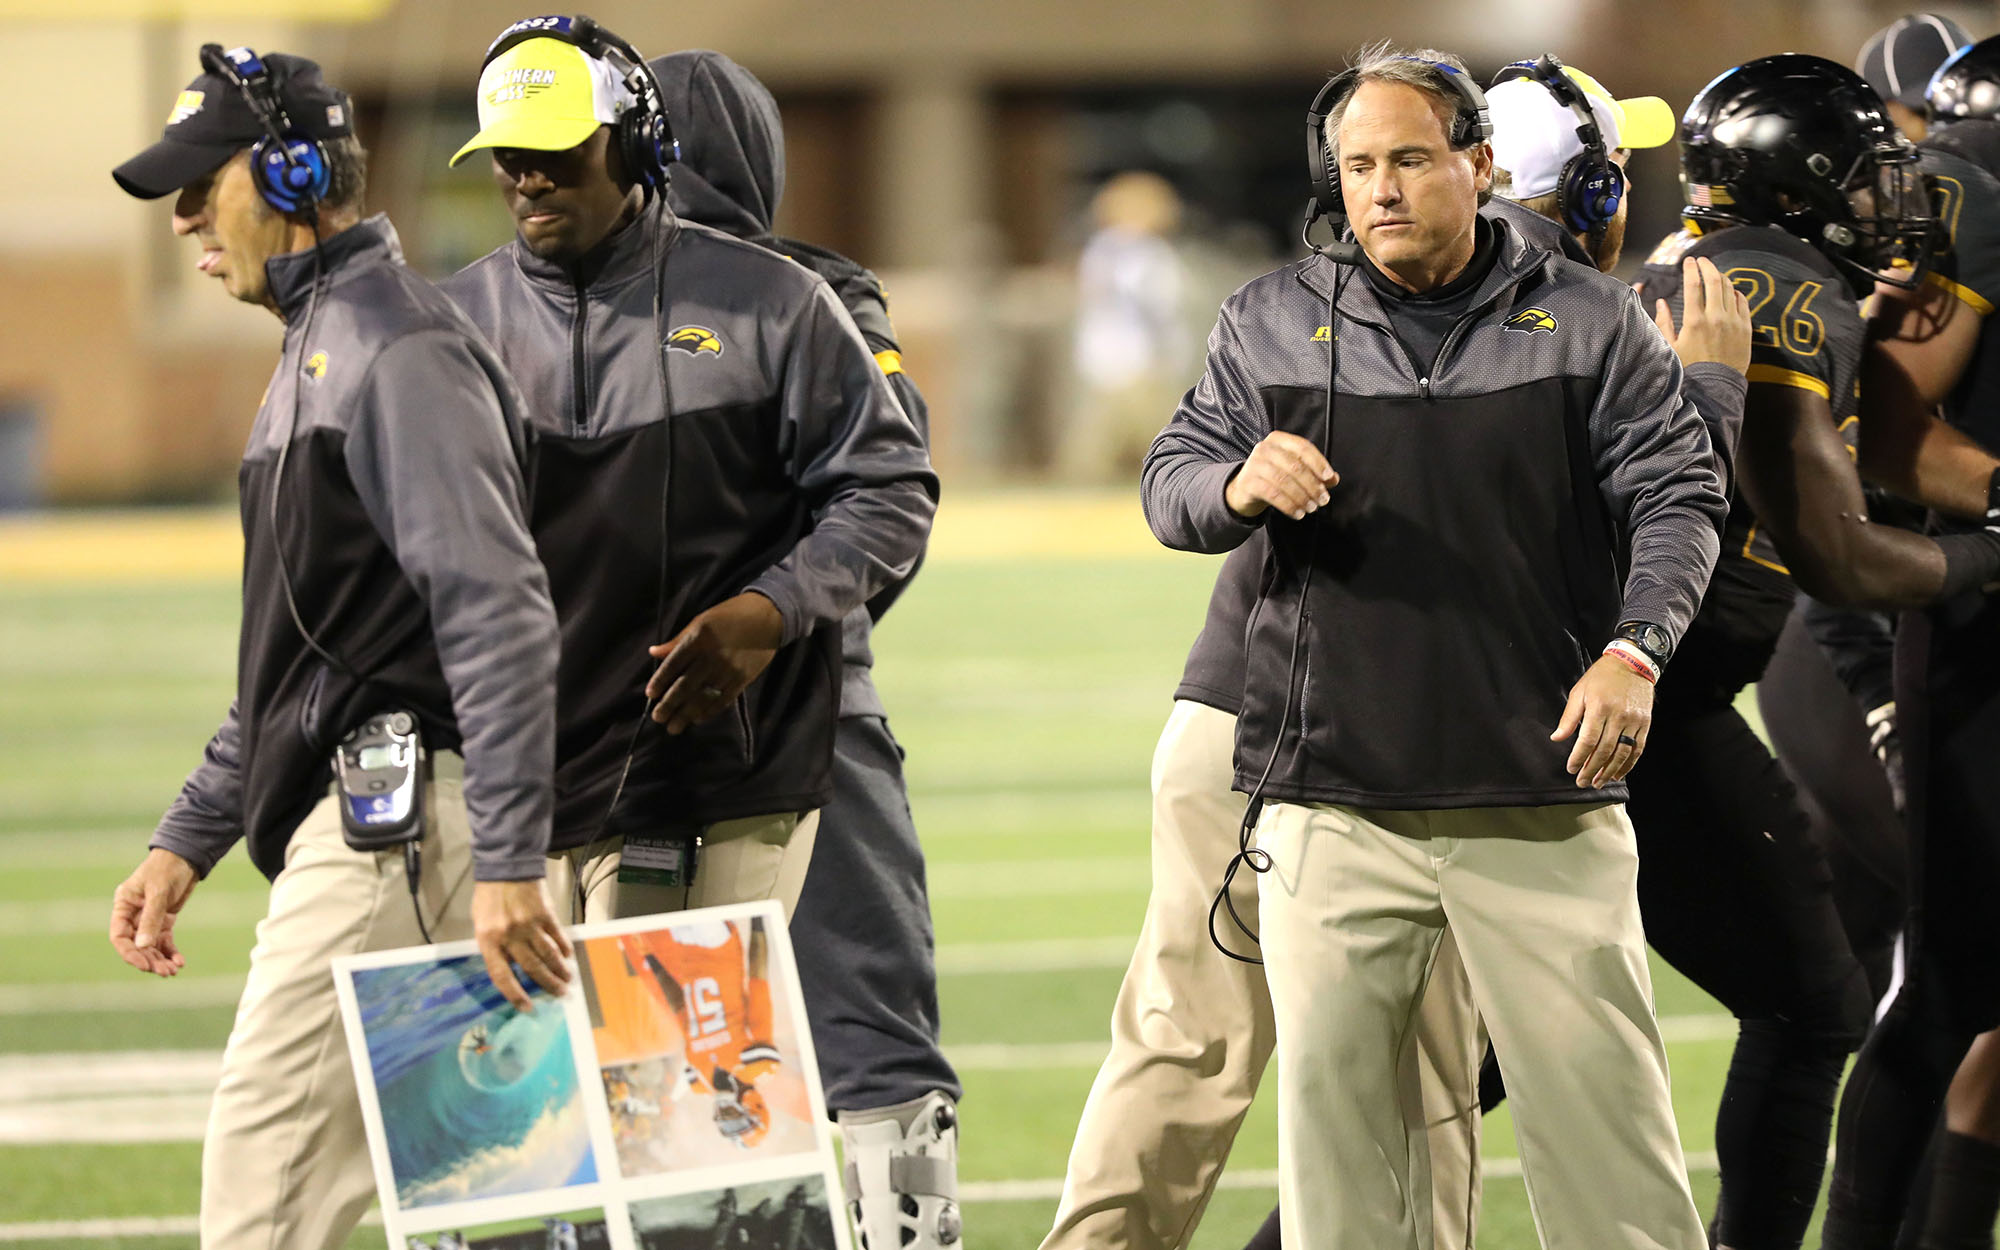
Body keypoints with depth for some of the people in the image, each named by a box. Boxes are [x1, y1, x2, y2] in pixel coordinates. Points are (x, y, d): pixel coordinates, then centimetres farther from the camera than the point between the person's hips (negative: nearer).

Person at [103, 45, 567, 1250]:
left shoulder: (405, 349, -12)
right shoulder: (316, 356, 21)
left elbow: (499, 616, -21)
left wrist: (508, 863, -27)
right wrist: (188, 839, 22)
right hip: (347, 823, 10)